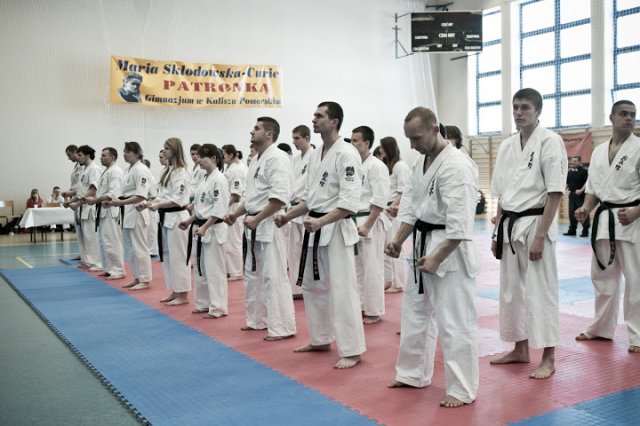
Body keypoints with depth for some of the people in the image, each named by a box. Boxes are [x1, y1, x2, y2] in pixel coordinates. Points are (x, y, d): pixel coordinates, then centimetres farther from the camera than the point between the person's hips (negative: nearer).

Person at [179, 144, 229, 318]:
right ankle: (204, 303, 26)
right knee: (200, 267, 15)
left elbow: (219, 209, -20)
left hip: (213, 229, -9)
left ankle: (218, 308, 5)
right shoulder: (204, 178, 13)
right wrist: (190, 221, 10)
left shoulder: (219, 179, -15)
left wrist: (205, 227, -22)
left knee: (214, 269, -4)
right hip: (201, 227, 9)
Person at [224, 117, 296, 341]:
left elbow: (280, 196, -24)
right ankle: (258, 320, 31)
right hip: (255, 225, 11)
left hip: (269, 224, -10)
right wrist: (236, 213, 11)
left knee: (274, 277, -6)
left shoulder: (278, 158, -16)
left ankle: (282, 327, 3)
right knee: (252, 274, 18)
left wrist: (257, 219, -22)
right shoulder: (256, 159, 16)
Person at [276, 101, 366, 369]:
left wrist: (321, 221, -29)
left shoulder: (346, 154, -15)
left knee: (342, 290, -5)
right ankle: (321, 340, 32)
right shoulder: (315, 156, 13)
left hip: (336, 229, -9)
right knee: (312, 286, 17)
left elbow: (350, 202, -22)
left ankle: (352, 350, 6)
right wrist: (289, 215, 8)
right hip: (315, 229, 9)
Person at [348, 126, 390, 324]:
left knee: (372, 269, -1)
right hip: (354, 222, 8)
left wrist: (367, 226, -19)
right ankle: (361, 308, 24)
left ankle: (374, 311, 9)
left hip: (370, 223, -8)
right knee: (357, 267, 13)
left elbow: (380, 200, -17)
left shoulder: (377, 166, -12)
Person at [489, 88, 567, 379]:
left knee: (541, 291, -2)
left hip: (535, 224, -7)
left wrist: (539, 236, -18)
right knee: (512, 290, 12)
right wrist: (497, 232, 11)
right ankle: (520, 350, 26)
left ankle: (548, 358, 10)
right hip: (510, 226, 7)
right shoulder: (507, 146, 10)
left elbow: (555, 193, -14)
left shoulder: (550, 141, -10)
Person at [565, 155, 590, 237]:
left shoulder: (583, 171, -7)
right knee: (571, 213, 9)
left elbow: (587, 182, -14)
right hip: (572, 194, 6)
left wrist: (581, 190, -21)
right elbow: (567, 183, 20)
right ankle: (572, 230, 17)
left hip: (581, 195, -6)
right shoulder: (570, 172, 12)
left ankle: (585, 231, 2)